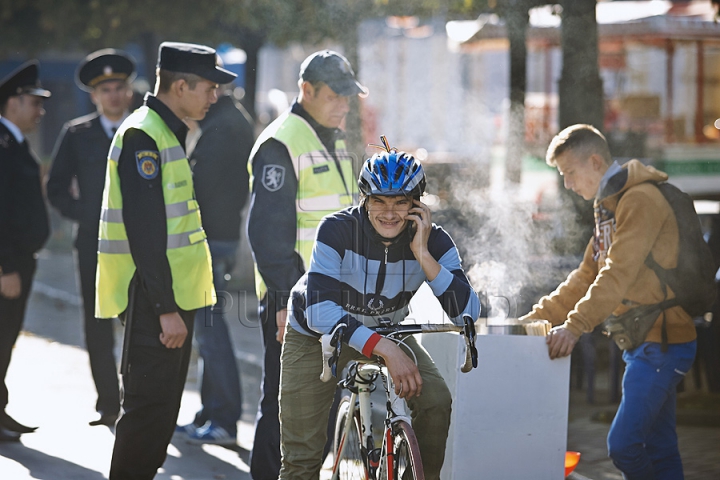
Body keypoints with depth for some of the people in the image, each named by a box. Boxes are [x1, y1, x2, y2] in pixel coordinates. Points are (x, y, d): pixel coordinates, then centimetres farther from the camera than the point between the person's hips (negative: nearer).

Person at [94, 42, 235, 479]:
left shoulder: (172, 133, 18)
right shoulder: (142, 136, -15)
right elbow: (144, 229, -22)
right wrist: (166, 307, -23)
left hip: (175, 295, 10)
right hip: (153, 300, -10)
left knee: (162, 409, 13)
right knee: (149, 407, -8)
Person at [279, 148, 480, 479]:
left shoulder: (433, 241, -22)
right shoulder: (337, 231, -30)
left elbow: (467, 313, -31)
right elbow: (321, 312, -40)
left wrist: (423, 256, -38)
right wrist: (385, 349, -50)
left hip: (384, 334, 2)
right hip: (316, 337, -2)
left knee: (435, 401, -23)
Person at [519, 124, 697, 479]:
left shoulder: (641, 200, -14)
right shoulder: (608, 206, 19)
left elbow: (619, 274, -24)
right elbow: (586, 277, 23)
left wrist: (575, 326, -30)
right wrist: (538, 317, 14)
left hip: (661, 341, -10)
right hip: (641, 343, 10)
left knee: (623, 445, -16)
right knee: (660, 450, 8)